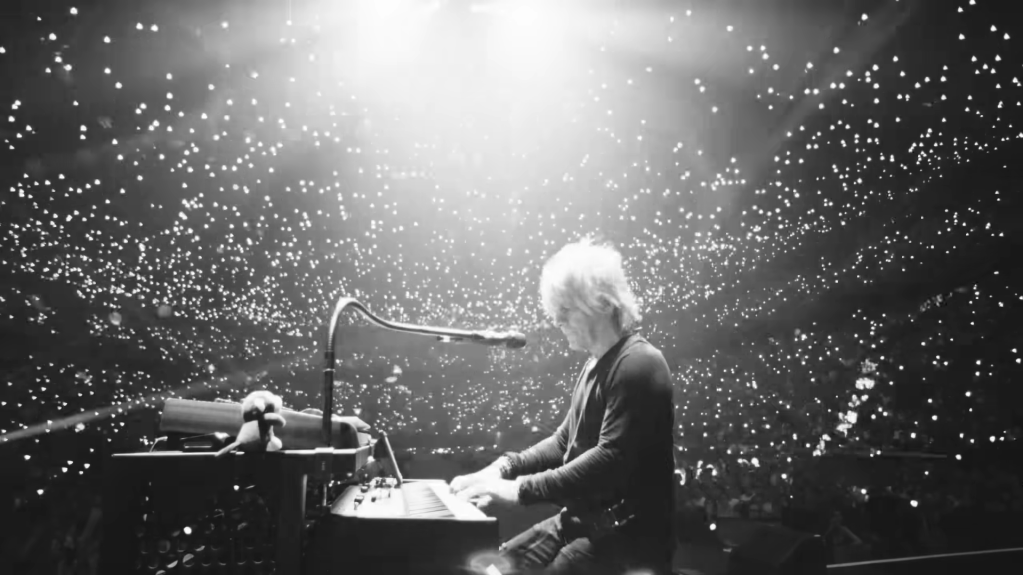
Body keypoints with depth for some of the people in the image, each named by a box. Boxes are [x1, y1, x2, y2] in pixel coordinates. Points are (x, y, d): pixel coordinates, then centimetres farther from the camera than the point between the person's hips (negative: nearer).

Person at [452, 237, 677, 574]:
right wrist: (506, 466, 2)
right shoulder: (595, 365, 13)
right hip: (583, 519, 9)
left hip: (629, 534, -9)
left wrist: (522, 489, -26)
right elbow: (566, 441, 17)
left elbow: (612, 459, -27)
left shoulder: (638, 366, -18)